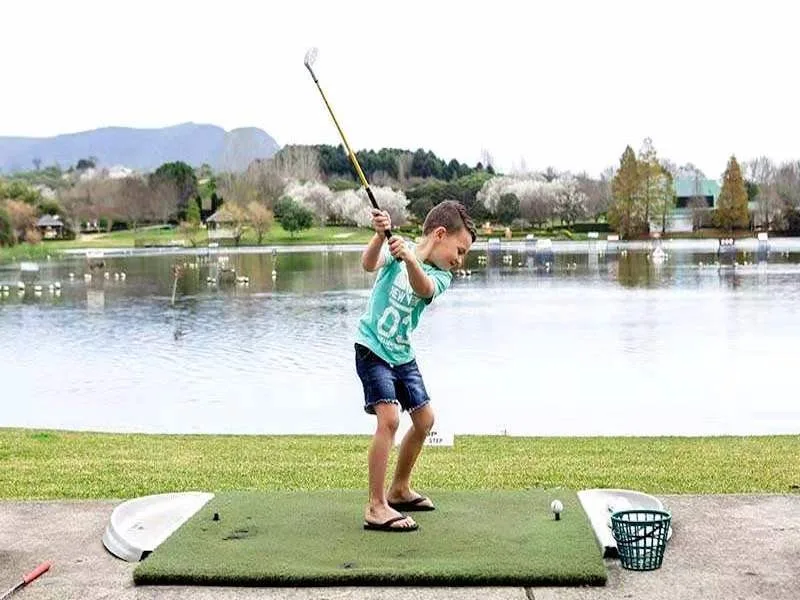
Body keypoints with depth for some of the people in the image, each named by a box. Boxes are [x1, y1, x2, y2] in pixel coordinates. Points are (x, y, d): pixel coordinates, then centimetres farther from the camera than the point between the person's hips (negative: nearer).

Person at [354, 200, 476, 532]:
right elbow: (369, 264, -28)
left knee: (425, 419, 13)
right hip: (371, 347, -7)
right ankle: (376, 508, -15)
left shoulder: (441, 277, -1)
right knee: (389, 418, -19)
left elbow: (422, 288, -25)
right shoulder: (396, 248, -8)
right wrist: (380, 235, -47)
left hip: (402, 354, 7)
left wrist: (410, 260, -45)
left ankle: (399, 489, 32)